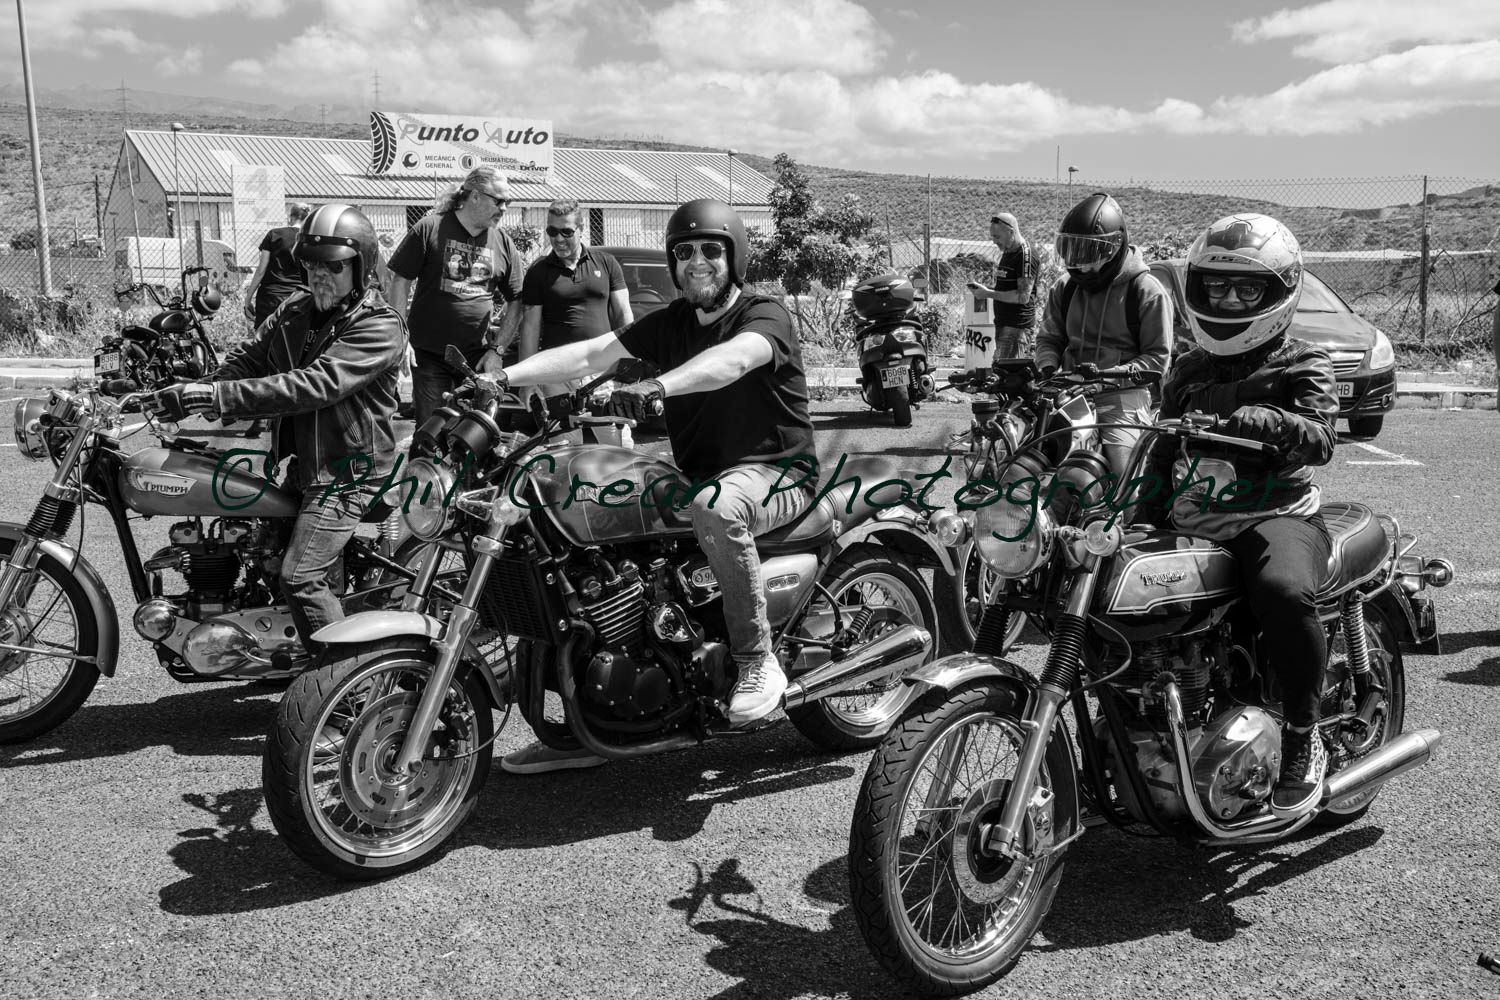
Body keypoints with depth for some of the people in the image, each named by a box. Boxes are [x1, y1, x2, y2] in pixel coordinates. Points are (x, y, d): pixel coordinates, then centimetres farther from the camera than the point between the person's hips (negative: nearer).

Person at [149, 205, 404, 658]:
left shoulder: (378, 326, -17)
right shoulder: (295, 310, 10)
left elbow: (314, 385, -29)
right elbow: (249, 356, 6)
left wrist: (219, 396, -33)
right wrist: (203, 393, -16)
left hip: (348, 472, -9)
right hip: (302, 464, 9)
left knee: (301, 578, -19)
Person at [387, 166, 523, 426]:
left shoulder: (503, 244, 6)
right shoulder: (430, 228, -3)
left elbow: (517, 304, 10)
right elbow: (400, 281, -1)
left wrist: (495, 349, 1)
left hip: (478, 357, 2)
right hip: (429, 355, -2)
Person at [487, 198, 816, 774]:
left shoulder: (764, 314, -8)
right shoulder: (670, 324, 11)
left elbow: (733, 359, -32)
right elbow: (590, 354, -2)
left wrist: (657, 386, -49)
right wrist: (504, 377, -15)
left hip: (776, 471, -6)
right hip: (697, 478, 7)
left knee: (714, 506, -40)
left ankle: (757, 661, -23)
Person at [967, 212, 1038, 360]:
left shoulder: (1025, 255, -14)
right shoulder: (1007, 253, 17)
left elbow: (1023, 297, -21)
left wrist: (988, 294, -18)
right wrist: (986, 288, 7)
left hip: (1016, 323, -10)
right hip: (1003, 321, 10)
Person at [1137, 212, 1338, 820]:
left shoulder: (1302, 367, 5)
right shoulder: (1188, 372, 22)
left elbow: (1320, 438, -14)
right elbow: (1163, 452, 26)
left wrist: (1269, 421, -35)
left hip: (1275, 514, -6)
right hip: (1190, 522, 6)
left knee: (1284, 592, -38)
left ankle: (1303, 739, -17)